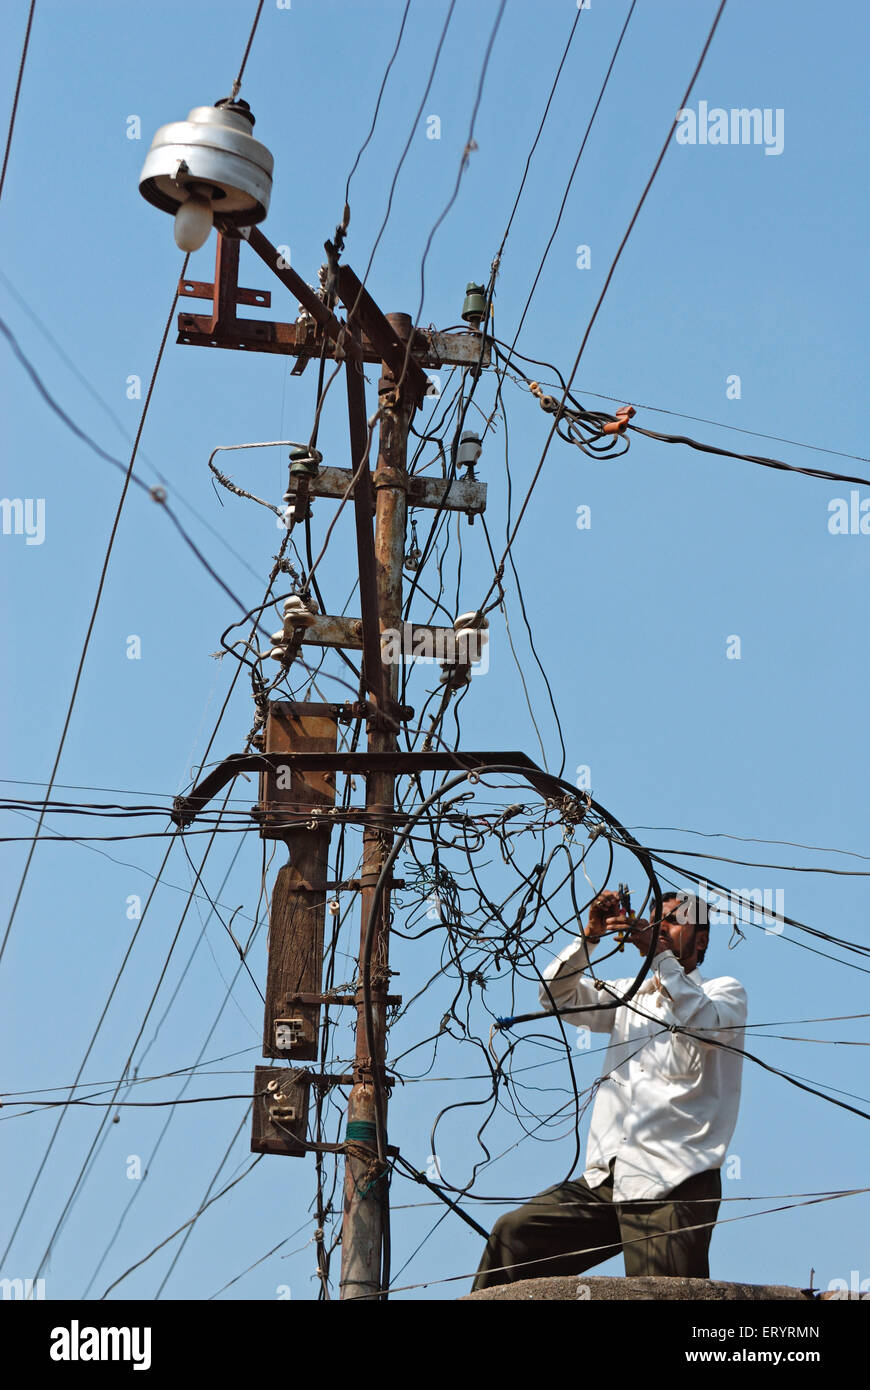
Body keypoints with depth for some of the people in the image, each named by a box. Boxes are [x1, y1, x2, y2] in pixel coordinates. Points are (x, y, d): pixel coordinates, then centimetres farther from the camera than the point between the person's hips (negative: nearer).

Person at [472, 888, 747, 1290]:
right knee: (512, 1234, -5)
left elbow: (706, 1026, -14)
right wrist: (591, 935, 0)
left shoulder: (724, 990, 9)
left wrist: (660, 954, -14)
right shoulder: (631, 995, 25)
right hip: (607, 1181, 6)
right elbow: (557, 995, 13)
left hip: (671, 1189, -6)